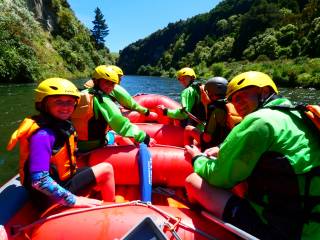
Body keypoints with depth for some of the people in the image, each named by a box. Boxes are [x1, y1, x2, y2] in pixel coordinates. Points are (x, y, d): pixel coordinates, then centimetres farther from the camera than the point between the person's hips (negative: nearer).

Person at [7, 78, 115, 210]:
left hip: (63, 179, 9)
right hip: (51, 196, -9)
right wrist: (74, 200, -28)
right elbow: (39, 181, -32)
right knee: (106, 169, -9)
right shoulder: (43, 135, -27)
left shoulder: (62, 124, -2)